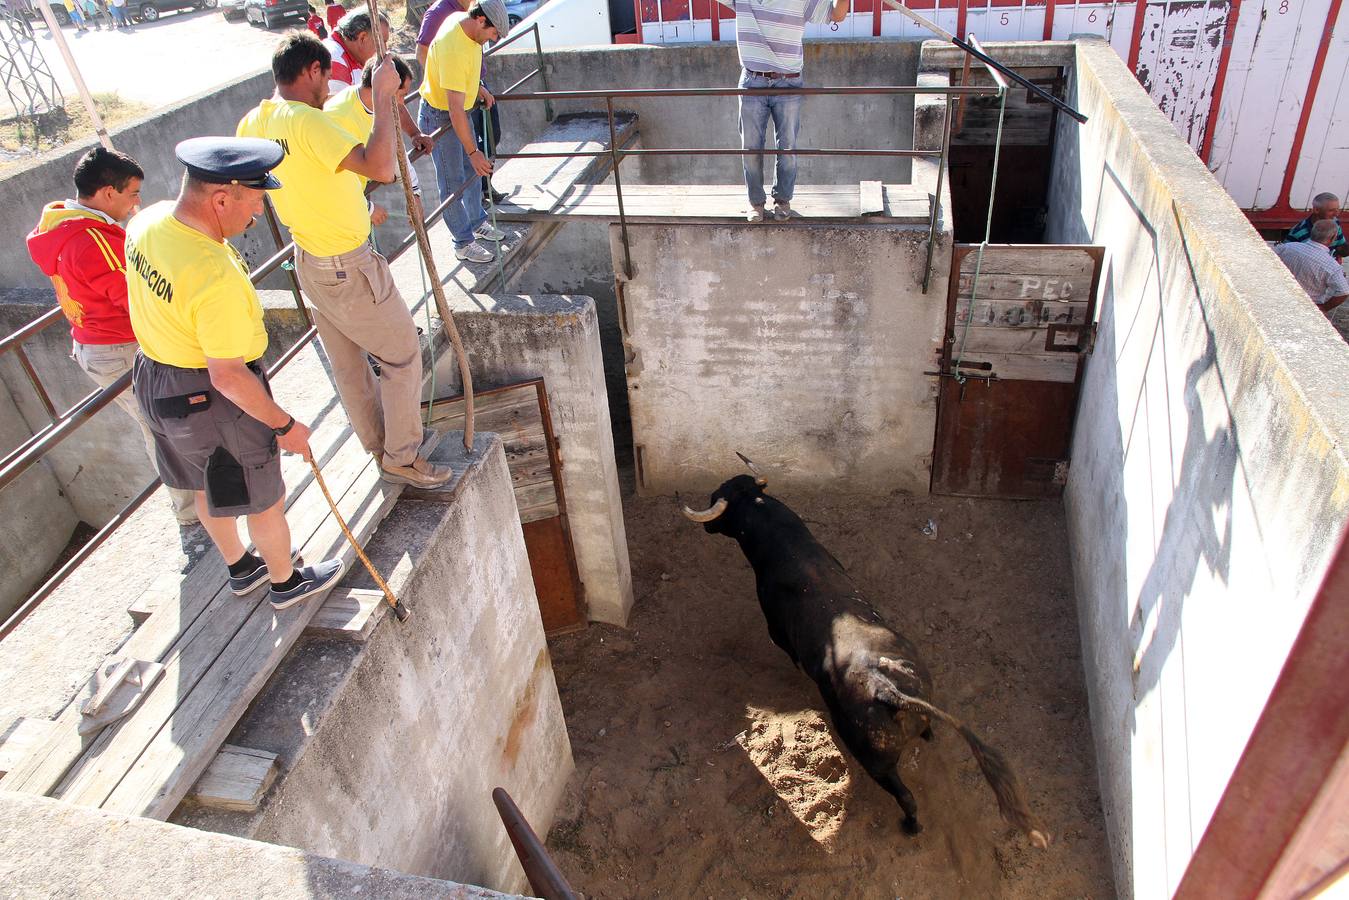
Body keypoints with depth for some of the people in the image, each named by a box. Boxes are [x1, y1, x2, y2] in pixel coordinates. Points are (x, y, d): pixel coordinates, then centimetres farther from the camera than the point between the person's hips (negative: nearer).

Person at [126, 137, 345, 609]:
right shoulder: (216, 278, -35)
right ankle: (285, 582, 36)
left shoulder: (147, 221, -7)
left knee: (210, 487, 27)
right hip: (211, 400, -9)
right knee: (265, 499, 14)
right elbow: (227, 377, -29)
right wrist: (284, 425, -20)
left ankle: (241, 568, 49)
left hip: (155, 379, 9)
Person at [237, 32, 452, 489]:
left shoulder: (253, 123, 2)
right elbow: (381, 168, -38)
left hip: (308, 259, 9)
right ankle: (401, 458, 15)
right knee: (402, 354, 5)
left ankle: (379, 443, 36)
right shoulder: (309, 122, -25)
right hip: (347, 267, -9)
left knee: (347, 362, 19)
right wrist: (381, 97, -30)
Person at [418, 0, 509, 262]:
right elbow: (455, 110, -35)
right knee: (452, 183, 0)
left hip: (459, 111, 9)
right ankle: (464, 243, 10)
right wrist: (473, 152, -34)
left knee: (472, 172, 19)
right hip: (439, 117, -9)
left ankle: (477, 223, 36)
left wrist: (479, 88, 8)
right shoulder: (454, 49, -34)